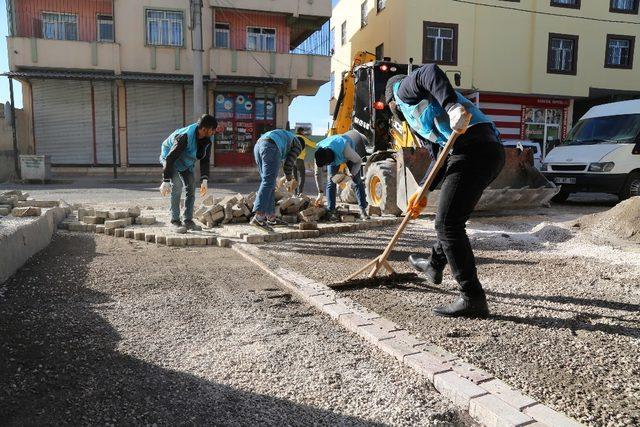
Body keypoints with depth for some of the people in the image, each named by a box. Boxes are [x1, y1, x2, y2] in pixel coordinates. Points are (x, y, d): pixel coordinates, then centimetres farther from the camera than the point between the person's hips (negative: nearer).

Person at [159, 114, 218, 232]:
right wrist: (165, 181, -36)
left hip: (187, 163, 7)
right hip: (170, 157, -7)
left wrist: (204, 180, -10)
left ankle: (188, 220, 7)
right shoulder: (185, 137, -37)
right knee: (177, 186, -21)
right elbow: (170, 158, -35)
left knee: (191, 188, -1)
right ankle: (175, 221, -14)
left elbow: (205, 160, -4)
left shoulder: (207, 140, -15)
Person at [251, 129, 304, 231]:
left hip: (258, 146, 8)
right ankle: (258, 217, -29)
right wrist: (289, 180, 25)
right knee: (268, 182, -16)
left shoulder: (284, 137, 40)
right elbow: (288, 164, 11)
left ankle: (271, 217, 13)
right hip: (270, 148, -8)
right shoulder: (297, 146, 19)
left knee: (268, 182, 12)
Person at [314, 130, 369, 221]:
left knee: (357, 180, -10)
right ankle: (331, 211, -9)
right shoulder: (318, 153, -32)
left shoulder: (344, 148, -46)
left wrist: (351, 175, -39)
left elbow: (358, 161, -28)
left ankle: (363, 210, -5)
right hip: (333, 157, 3)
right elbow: (317, 173, -19)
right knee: (330, 182, -12)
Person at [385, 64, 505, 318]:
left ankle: (472, 299, -5)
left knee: (448, 224, -7)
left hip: (472, 149, -10)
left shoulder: (402, 89, 12)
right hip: (492, 149, 10)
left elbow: (430, 72, -11)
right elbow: (439, 156, 30)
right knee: (451, 218, 25)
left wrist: (452, 106, -24)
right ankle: (435, 266, 45)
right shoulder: (419, 110, 35)